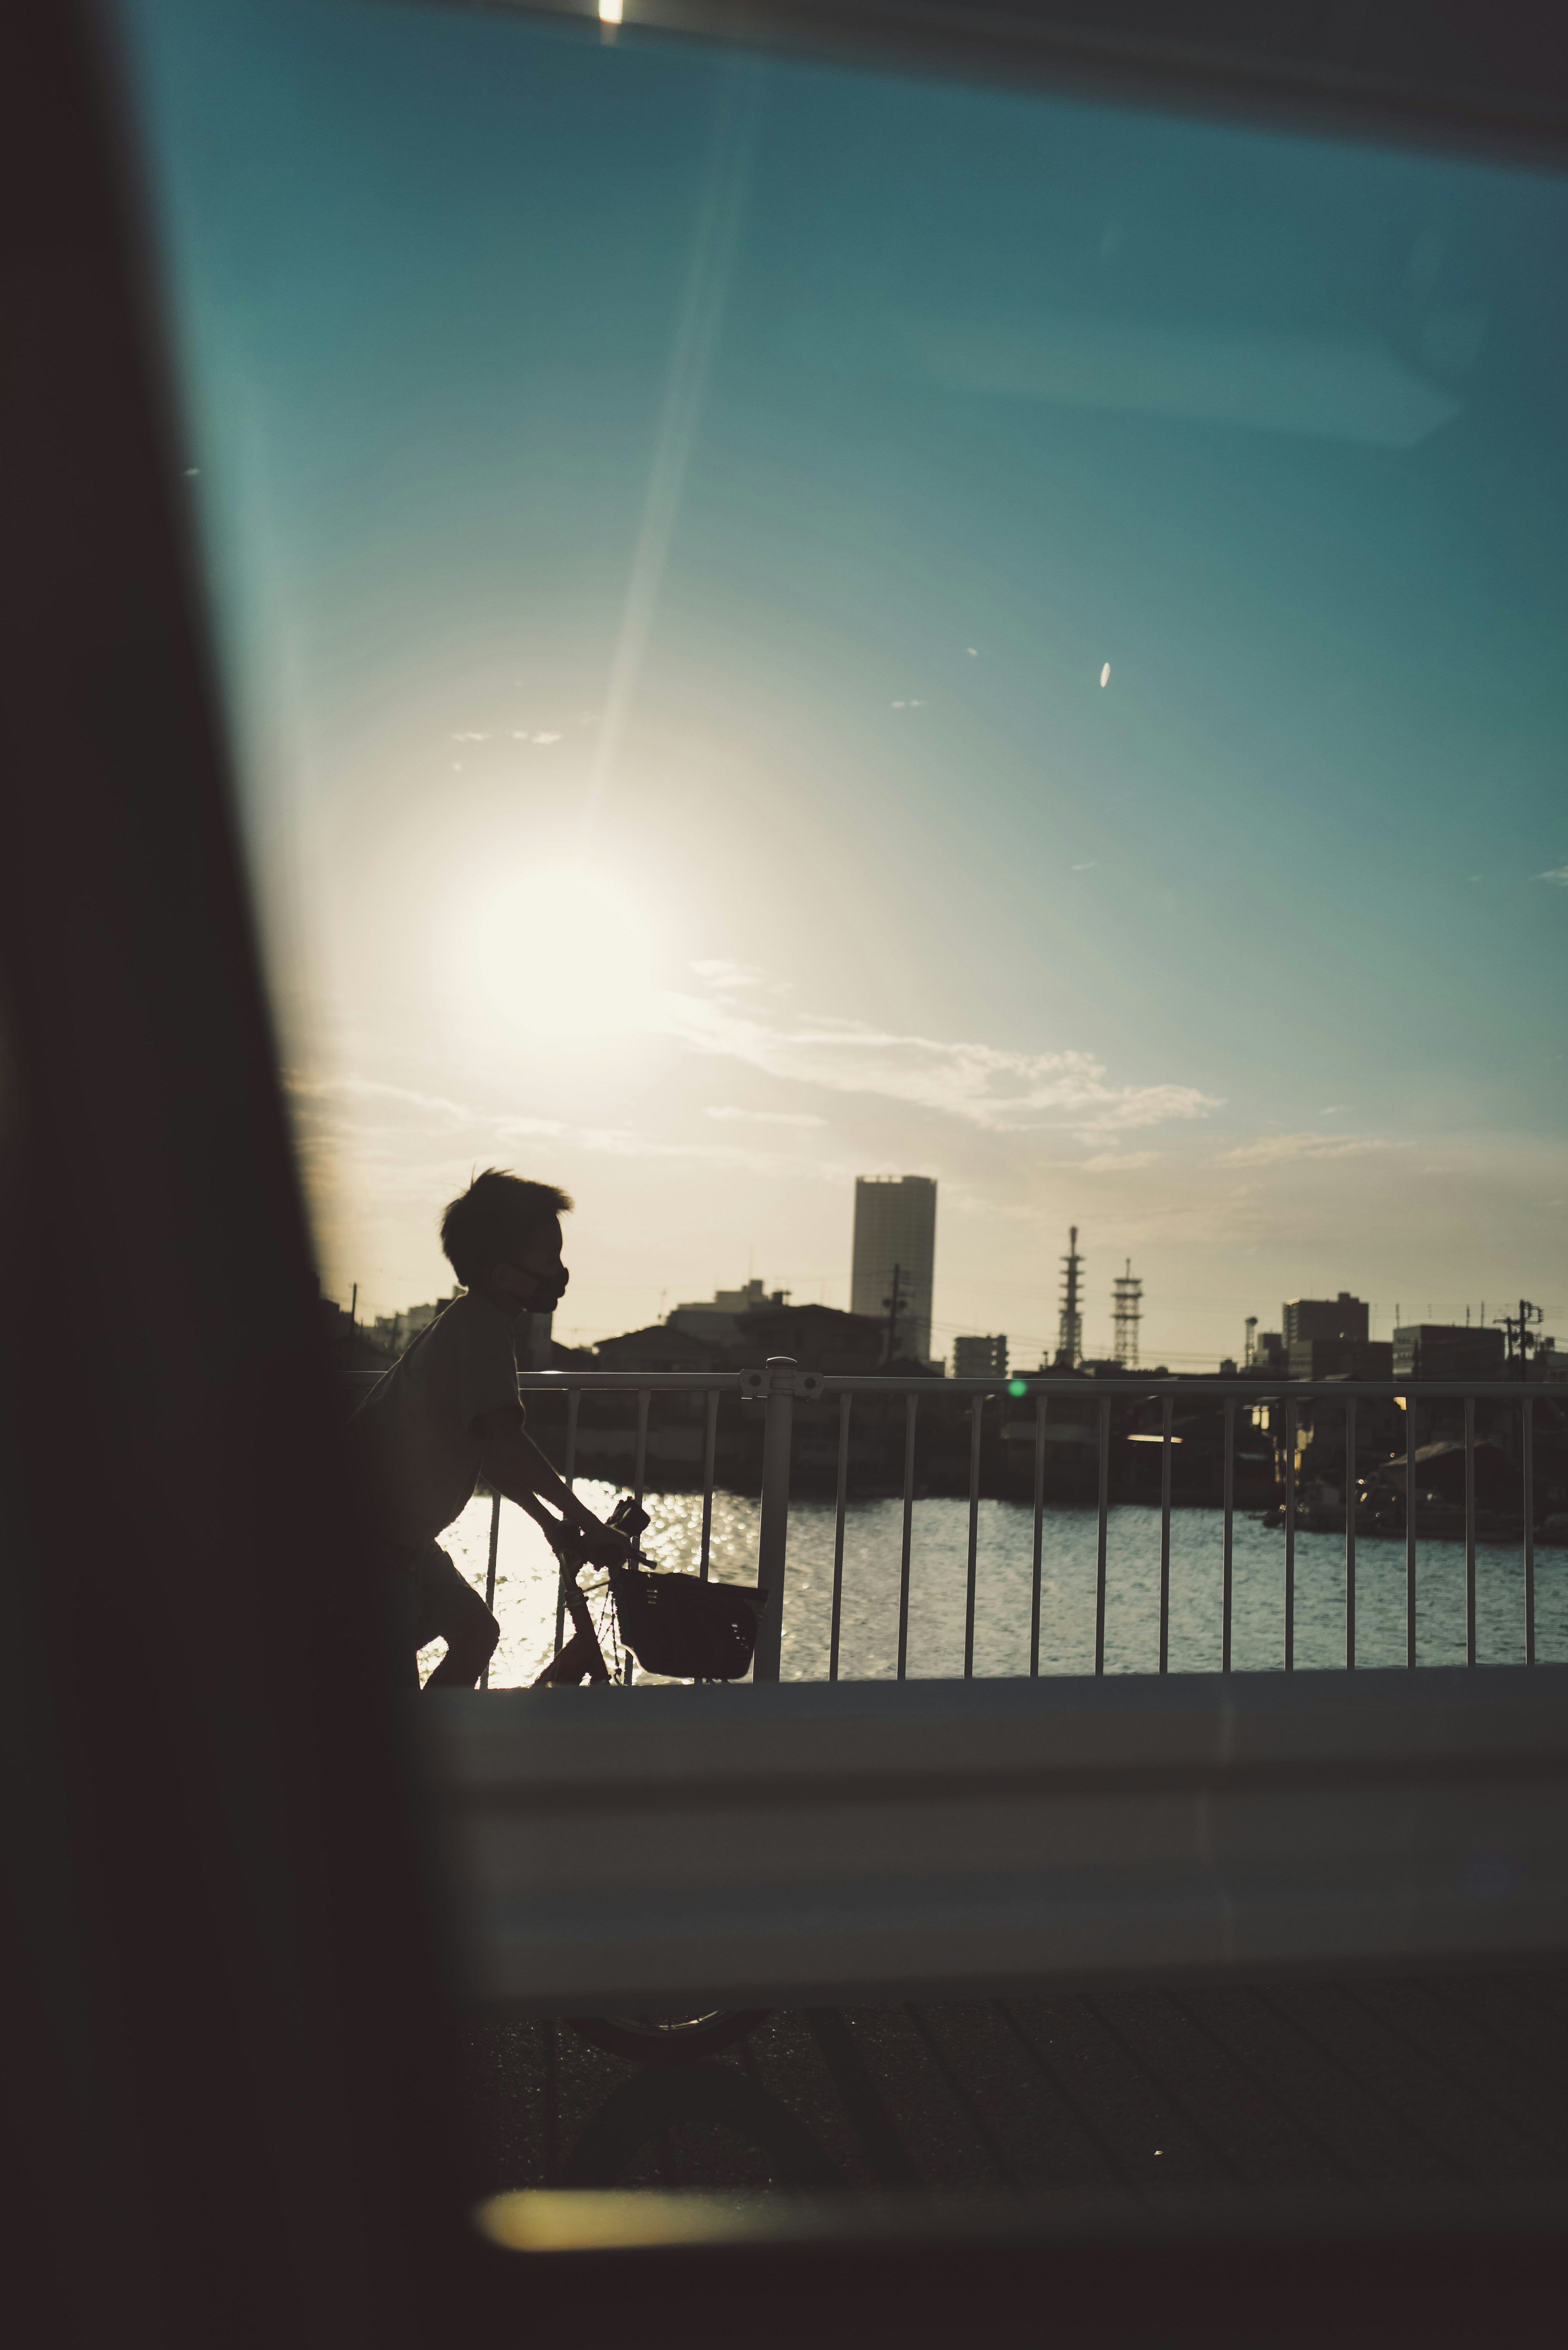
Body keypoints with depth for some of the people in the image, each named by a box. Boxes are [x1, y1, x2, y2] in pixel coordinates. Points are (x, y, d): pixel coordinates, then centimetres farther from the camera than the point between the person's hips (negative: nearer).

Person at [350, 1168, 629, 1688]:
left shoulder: (469, 1321, 12)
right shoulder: (482, 1327, -20)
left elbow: (487, 1449, 19)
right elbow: (506, 1441, -34)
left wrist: (553, 1523, 17)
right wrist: (587, 1523, -28)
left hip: (397, 1531, 10)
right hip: (369, 1535, -10)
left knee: (476, 1631, 17)